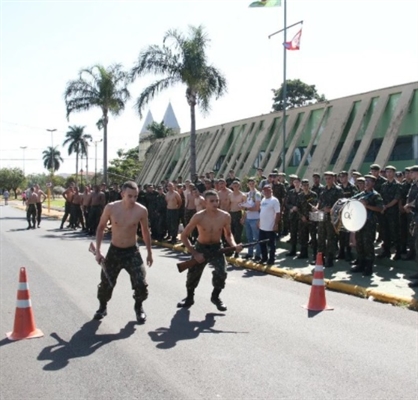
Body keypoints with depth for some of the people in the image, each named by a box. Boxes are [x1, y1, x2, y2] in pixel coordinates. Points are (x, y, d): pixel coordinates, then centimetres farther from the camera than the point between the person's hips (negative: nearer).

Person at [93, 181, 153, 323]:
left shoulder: (141, 210, -15)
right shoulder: (111, 208, -15)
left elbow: (145, 232, 2)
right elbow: (101, 228, -1)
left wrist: (149, 252, 8)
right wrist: (97, 250, -6)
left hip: (132, 251, -1)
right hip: (114, 250, 1)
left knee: (141, 284, -9)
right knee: (105, 283, 9)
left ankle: (138, 307, 20)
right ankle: (102, 307, 36)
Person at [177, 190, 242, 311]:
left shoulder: (225, 216, -16)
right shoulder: (199, 217, -22)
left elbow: (228, 234, 3)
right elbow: (184, 236, -13)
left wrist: (234, 245, -17)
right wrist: (194, 253, -17)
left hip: (216, 248, 0)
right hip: (201, 247, 0)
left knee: (221, 272, -20)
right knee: (192, 274, 5)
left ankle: (215, 297, 7)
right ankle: (189, 298, 34)